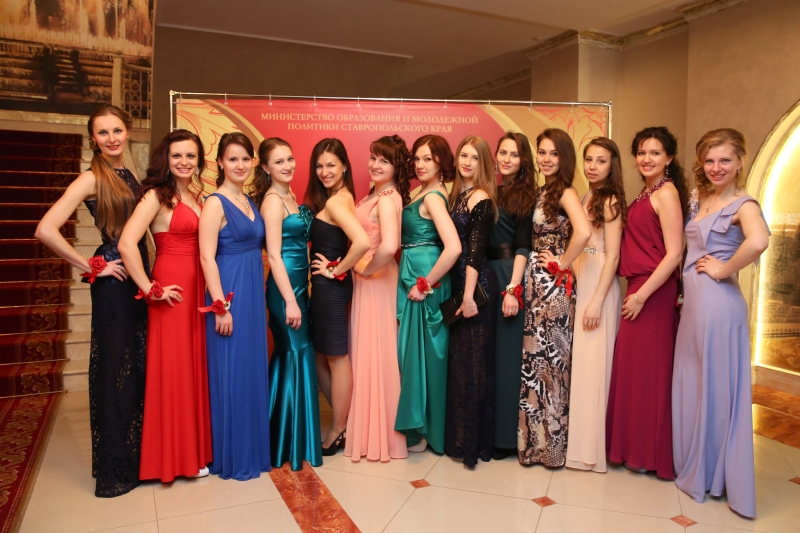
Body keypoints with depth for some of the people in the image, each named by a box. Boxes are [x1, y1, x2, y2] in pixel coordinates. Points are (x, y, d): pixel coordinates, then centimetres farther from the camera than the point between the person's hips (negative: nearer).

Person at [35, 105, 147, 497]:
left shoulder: (131, 176, 11)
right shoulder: (91, 179, -11)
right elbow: (46, 230, -21)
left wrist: (148, 276, 5)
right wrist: (90, 267, -13)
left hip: (139, 278, 7)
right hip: (114, 283, -7)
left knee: (141, 367, 14)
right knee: (115, 369, 2)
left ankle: (137, 456, 30)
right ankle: (113, 471, 17)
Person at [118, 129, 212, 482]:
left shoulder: (195, 196, 13)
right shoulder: (156, 195, -9)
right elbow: (126, 244, -21)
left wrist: (208, 289, 6)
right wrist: (151, 289, -16)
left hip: (197, 286, 7)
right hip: (173, 288, -7)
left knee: (195, 365, 13)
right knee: (173, 367, 2)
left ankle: (195, 447, 28)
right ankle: (175, 457, 18)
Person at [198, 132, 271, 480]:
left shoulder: (250, 201, 13)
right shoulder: (215, 203, -10)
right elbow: (207, 257, -16)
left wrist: (259, 296, 13)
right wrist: (221, 306, -19)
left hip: (254, 294, 8)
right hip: (229, 295, -8)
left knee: (254, 370, 14)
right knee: (231, 374, 1)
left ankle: (253, 448, 29)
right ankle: (232, 458, 16)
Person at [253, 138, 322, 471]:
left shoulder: (288, 196, 13)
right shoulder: (272, 201, -13)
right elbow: (274, 255, -18)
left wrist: (298, 294, 12)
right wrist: (290, 300, -20)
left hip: (298, 284, 9)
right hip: (285, 287, -9)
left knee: (288, 356, 15)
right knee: (299, 355, -2)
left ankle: (281, 434, 30)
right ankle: (295, 443, 11)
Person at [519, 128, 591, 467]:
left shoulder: (565, 193, -12)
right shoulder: (541, 192, 13)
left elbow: (583, 233, -30)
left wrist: (562, 264, -18)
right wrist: (523, 280, 5)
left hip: (553, 286, -8)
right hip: (535, 282, 8)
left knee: (547, 359, 2)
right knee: (534, 358, 12)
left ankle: (550, 442, 18)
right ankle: (535, 438, 26)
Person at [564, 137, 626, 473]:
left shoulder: (610, 202, -9)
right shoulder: (583, 199, 13)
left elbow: (612, 257, -14)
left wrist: (597, 301, -18)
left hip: (599, 287, -8)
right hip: (579, 284, 8)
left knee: (593, 363, -2)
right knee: (578, 362, 13)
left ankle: (591, 447, 11)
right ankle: (579, 439, 26)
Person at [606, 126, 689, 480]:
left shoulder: (666, 192, -11)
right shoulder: (646, 193, 14)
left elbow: (674, 254, -18)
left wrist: (641, 295, -18)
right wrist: (634, 292, 6)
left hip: (653, 293, -8)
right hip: (637, 289, 8)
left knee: (648, 370, 2)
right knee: (633, 368, 14)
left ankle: (651, 454, 17)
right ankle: (635, 448, 28)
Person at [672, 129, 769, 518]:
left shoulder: (743, 204, -11)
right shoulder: (699, 200, 12)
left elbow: (758, 242, -32)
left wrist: (723, 270, -20)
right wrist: (688, 281, 7)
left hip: (717, 303, -8)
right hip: (693, 301, 8)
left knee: (716, 386, 4)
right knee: (691, 383, 15)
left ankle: (713, 475, 20)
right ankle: (696, 468, 31)